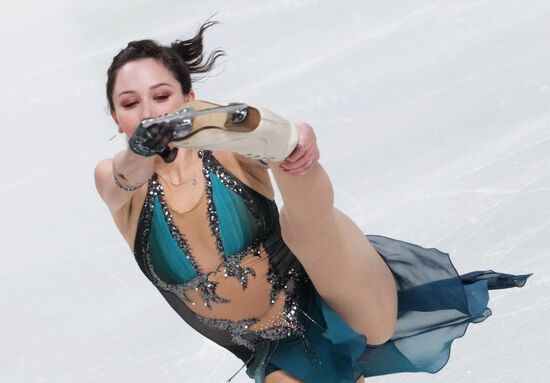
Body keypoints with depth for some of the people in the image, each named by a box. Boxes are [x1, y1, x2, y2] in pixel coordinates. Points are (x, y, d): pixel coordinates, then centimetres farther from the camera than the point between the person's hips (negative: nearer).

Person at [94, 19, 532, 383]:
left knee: (303, 218, -32)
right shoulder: (116, 182, -7)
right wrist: (140, 150, -55)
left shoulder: (229, 147, -14)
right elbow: (125, 176, -31)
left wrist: (292, 142, -61)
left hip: (332, 308, -4)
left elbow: (274, 135, -36)